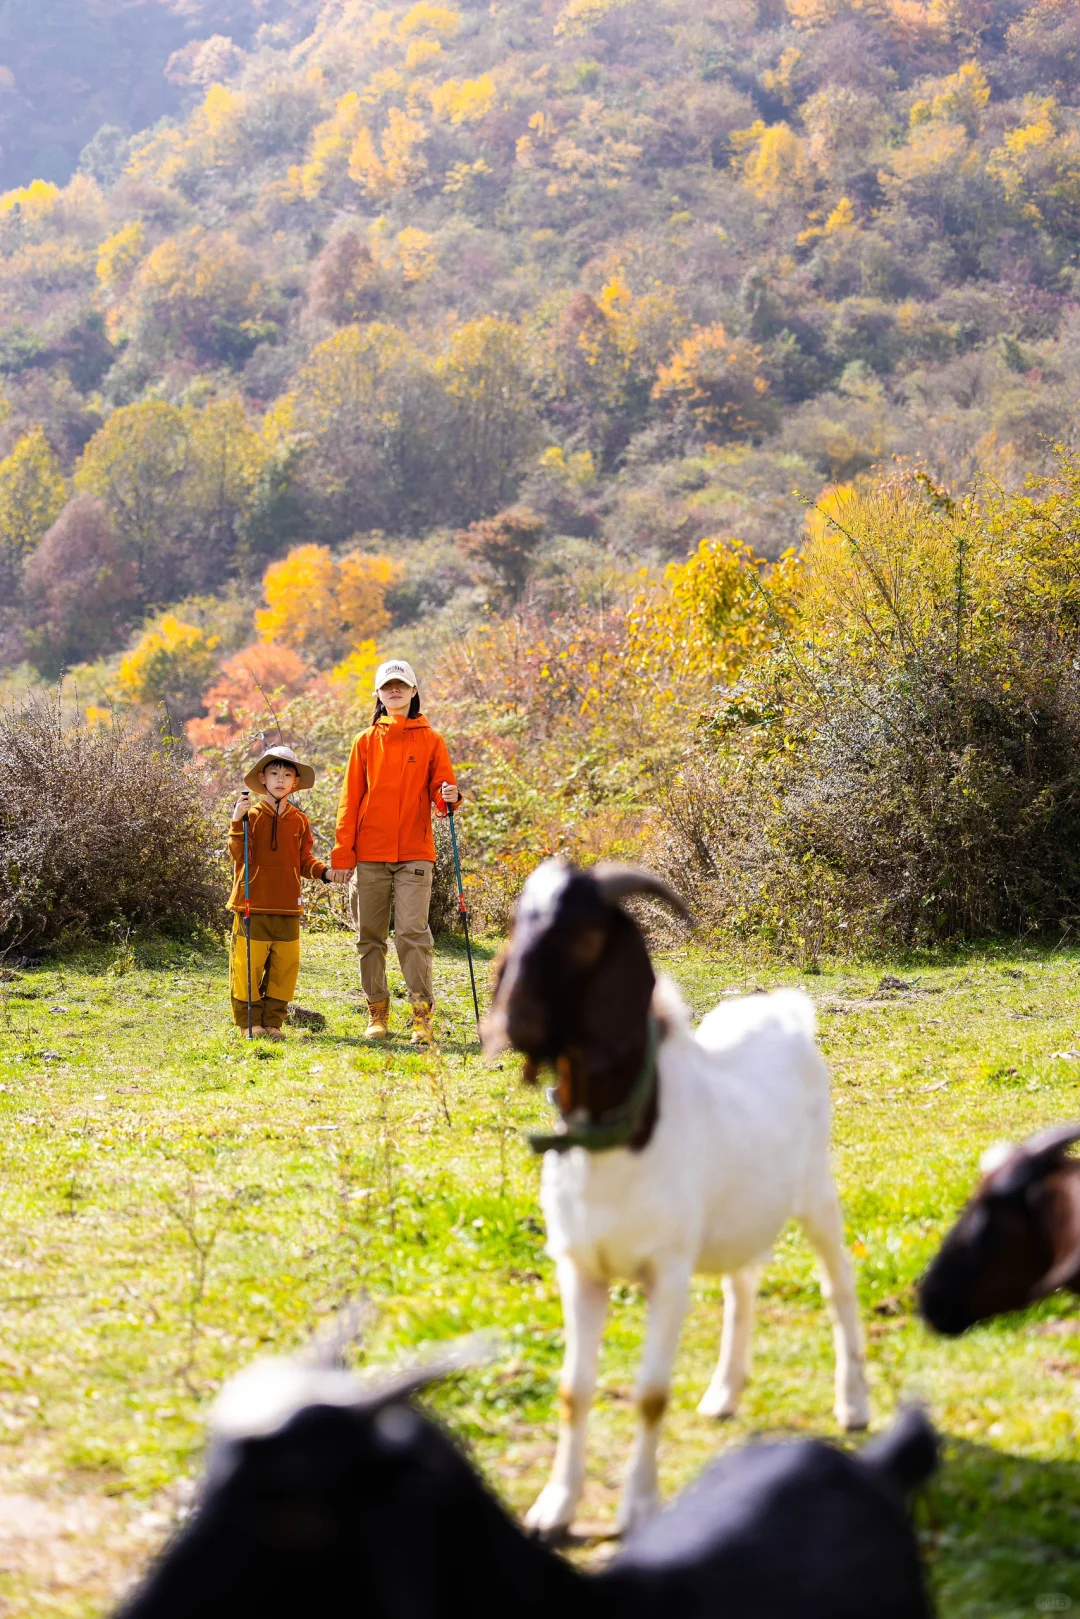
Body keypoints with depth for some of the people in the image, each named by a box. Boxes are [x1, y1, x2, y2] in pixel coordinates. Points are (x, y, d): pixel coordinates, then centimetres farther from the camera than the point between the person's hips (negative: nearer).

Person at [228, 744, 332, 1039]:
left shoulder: (299, 821, 10)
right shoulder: (251, 815, -1)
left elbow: (304, 861, 14)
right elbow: (239, 855, -10)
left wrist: (324, 872, -3)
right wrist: (237, 823, -22)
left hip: (287, 906, 4)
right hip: (253, 903, -4)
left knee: (285, 965, 4)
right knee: (248, 965, -3)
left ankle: (273, 1020, 16)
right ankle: (249, 1021, 10)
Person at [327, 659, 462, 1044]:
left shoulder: (429, 740, 8)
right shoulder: (366, 741, 11)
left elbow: (439, 791, 7)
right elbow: (350, 801, 8)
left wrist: (448, 796, -19)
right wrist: (342, 854, 1)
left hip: (414, 854, -2)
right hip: (369, 855, 2)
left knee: (412, 932, -11)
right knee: (369, 937, 4)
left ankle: (423, 1014, -9)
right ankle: (377, 1012, 13)